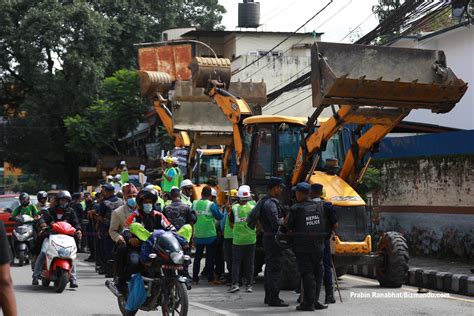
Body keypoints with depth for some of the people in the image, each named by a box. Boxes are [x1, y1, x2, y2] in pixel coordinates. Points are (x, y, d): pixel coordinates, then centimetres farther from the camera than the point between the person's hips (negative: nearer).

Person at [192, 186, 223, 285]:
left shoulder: (195, 203, 0)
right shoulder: (211, 205, -12)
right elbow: (219, 217, -5)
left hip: (198, 235, 4)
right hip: (210, 235, -4)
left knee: (197, 256, 13)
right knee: (210, 257, 2)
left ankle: (195, 278, 14)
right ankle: (210, 279, 1)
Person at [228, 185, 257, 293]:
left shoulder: (234, 208, -8)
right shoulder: (253, 208, -4)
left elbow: (231, 224, 0)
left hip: (238, 239, -2)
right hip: (251, 239, 2)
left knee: (236, 262, 4)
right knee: (249, 263, 9)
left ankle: (235, 283, -8)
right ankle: (249, 285, 9)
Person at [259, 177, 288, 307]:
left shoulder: (266, 201, 14)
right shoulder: (270, 203, -19)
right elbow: (276, 223, -25)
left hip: (268, 237, 11)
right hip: (273, 238, -11)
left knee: (270, 267, 16)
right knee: (275, 268, -8)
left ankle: (269, 296, 24)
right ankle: (273, 298, -6)